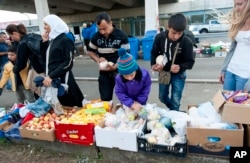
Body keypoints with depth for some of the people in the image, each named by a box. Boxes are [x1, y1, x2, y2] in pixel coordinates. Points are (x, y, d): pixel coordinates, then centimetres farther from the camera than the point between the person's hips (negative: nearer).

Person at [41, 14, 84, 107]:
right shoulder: (52, 40, 14)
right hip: (52, 79, 7)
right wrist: (44, 42, 9)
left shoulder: (65, 39, -8)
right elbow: (46, 58, 19)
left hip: (62, 80, -7)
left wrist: (51, 76, -19)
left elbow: (68, 63, -16)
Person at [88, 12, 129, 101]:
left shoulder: (121, 36, -14)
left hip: (119, 71, -3)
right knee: (105, 99, 12)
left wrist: (114, 67, -28)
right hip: (104, 73, 3)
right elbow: (90, 51, 11)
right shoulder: (96, 37, -3)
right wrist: (98, 59, -11)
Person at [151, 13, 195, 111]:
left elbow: (190, 62, -15)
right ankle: (173, 111, 48)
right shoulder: (159, 37, -17)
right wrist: (154, 64, -20)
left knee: (175, 101, 1)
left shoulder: (187, 42, -23)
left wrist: (180, 67, -36)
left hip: (178, 75, -3)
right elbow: (154, 53, -1)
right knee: (162, 97, 19)